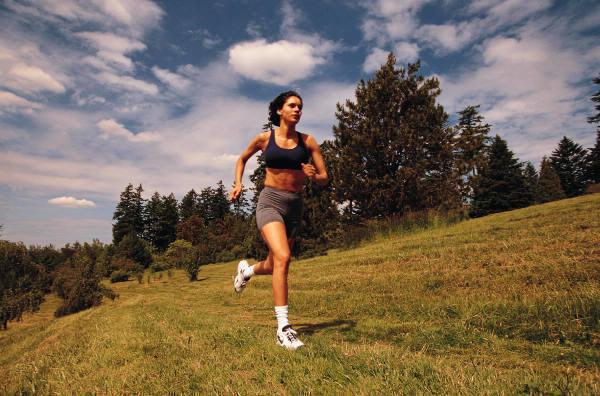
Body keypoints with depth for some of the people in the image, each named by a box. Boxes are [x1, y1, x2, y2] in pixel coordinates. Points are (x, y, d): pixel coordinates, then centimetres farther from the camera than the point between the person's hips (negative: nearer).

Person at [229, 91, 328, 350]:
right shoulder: (265, 138, 1)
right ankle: (283, 328, -16)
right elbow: (242, 159, 19)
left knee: (274, 265, 16)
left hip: (295, 206, 4)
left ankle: (247, 270, 52)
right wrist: (238, 184, 5)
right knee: (282, 258, -25)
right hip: (270, 202, -3)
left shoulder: (308, 141, 3)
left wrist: (314, 176, -19)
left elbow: (324, 179, 4)